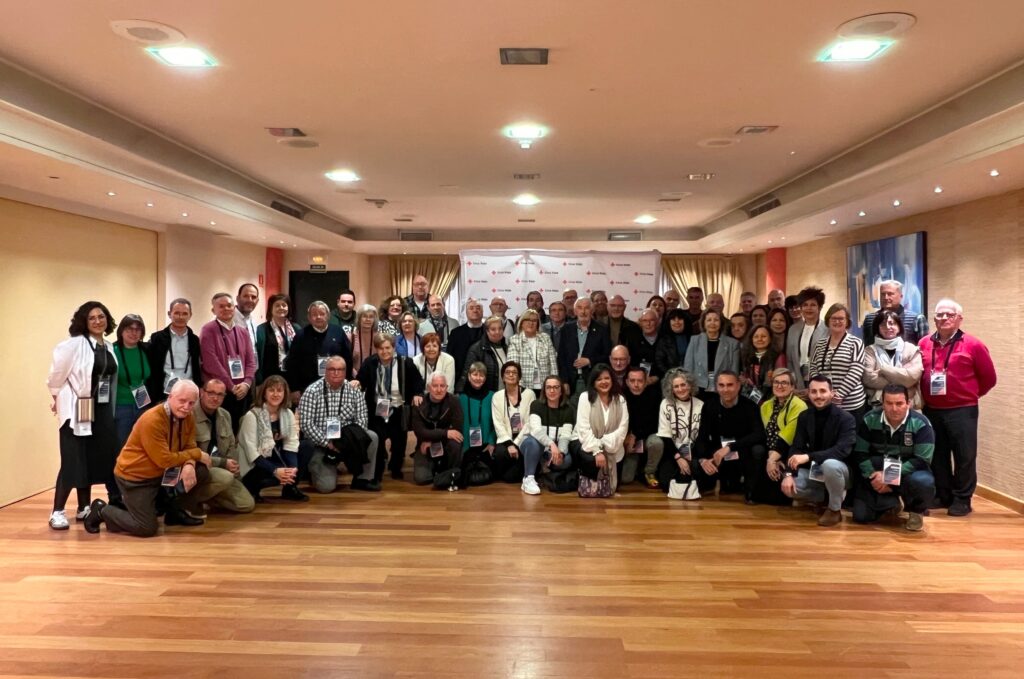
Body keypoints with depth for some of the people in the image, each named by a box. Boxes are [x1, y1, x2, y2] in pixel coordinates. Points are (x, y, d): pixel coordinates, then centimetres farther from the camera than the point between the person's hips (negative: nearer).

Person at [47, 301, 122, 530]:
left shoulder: (108, 347, 10)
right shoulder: (74, 344, -10)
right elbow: (57, 372, -10)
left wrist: (109, 405, 10)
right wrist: (58, 398, -1)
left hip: (102, 410, 7)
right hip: (77, 410, -7)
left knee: (102, 458, 9)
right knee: (73, 461, -6)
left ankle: (84, 508, 22)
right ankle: (57, 512, 4)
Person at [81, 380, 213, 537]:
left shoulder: (187, 418, -4)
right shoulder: (152, 420, -27)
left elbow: (190, 448, -4)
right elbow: (165, 460, -28)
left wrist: (189, 465, -27)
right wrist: (198, 454, -22)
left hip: (162, 473, 7)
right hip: (134, 476, -7)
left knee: (202, 471, -10)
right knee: (147, 528, -11)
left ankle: (174, 510, 11)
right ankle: (101, 511, 13)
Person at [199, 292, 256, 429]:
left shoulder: (243, 332, 13)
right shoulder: (208, 330, -4)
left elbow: (251, 360, 9)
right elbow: (211, 363, -12)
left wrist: (246, 383, -8)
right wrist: (231, 387, -12)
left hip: (242, 392, 5)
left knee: (239, 430, 7)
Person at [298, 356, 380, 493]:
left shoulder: (353, 391, 0)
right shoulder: (312, 392, -11)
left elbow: (361, 420, -1)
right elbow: (305, 424, -17)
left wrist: (354, 438, -19)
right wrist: (328, 443, -20)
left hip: (347, 440, 4)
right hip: (320, 445, -4)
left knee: (372, 437, -22)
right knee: (326, 486, -19)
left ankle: (363, 479, -6)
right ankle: (315, 469, 17)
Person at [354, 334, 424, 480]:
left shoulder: (405, 363, -7)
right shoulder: (369, 363, -7)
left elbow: (417, 380, 1)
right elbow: (361, 381, -2)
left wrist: (417, 394, -15)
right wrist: (357, 382, -25)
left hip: (398, 411, 1)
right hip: (377, 410, -1)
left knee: (399, 442, 13)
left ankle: (396, 469, 37)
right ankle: (376, 473, 13)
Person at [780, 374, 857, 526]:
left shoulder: (845, 418, -18)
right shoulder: (804, 416, -2)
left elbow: (843, 450, -30)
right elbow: (796, 447, -5)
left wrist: (808, 457, -38)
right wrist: (789, 474, -21)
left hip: (839, 470, -5)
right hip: (815, 471, 5)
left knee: (830, 464, -39)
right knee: (788, 487, -18)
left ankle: (835, 510, -13)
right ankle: (828, 496, 8)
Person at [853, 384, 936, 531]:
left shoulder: (920, 424, -16)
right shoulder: (869, 420, -9)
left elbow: (922, 460, -19)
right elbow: (861, 454, -4)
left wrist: (891, 476, -26)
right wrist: (872, 475, -21)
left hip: (909, 472, -2)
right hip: (877, 473, 2)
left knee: (923, 483, -38)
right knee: (861, 516, -10)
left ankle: (916, 511, -1)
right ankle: (891, 502, 24)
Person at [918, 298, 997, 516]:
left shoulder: (972, 345, -6)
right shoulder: (924, 344, 5)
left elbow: (989, 377, 1)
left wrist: (970, 395, 5)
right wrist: (926, 396, 10)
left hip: (962, 411, -4)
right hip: (931, 411, 4)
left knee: (964, 456, 1)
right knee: (937, 456, 12)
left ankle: (962, 499, 12)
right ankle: (942, 495, 25)